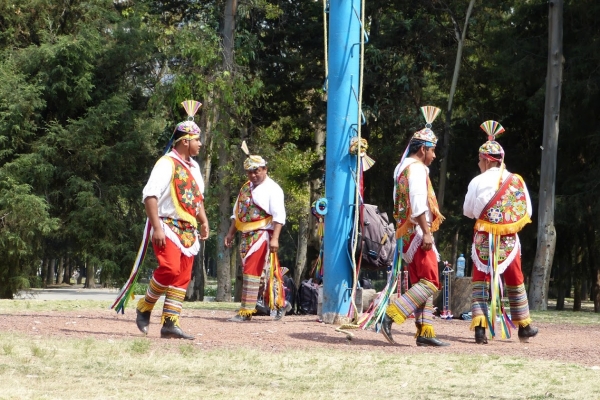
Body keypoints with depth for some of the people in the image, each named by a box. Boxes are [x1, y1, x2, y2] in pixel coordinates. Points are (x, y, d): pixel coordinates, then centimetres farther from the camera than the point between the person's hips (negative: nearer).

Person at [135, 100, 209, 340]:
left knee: (182, 278, 3)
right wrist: (157, 227, -23)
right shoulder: (167, 164, -10)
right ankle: (144, 308, 0)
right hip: (168, 227, -8)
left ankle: (170, 323, 5)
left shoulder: (193, 167, 17)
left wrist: (203, 221, 13)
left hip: (189, 230, 8)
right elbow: (150, 195, -17)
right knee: (170, 269, -22)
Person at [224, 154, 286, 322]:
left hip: (261, 234, -8)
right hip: (246, 235, 8)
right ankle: (247, 308, 15)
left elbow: (279, 216, -15)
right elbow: (237, 212, 24)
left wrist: (274, 238, -23)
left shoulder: (272, 189, -8)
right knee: (247, 271, 9)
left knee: (251, 272, -12)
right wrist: (231, 233, 18)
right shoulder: (245, 188, 17)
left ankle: (246, 311, -12)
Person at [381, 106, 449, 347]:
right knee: (430, 282, -13)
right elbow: (419, 203, -21)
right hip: (417, 230, -11)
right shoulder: (417, 169, -11)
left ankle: (424, 332, 7)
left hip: (408, 232, 11)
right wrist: (426, 233, -24)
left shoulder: (404, 167, 17)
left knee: (421, 283, 9)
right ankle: (391, 316, -19)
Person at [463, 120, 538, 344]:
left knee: (480, 281, 4)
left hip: (484, 239, -2)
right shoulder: (517, 181, -1)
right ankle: (524, 326, 26)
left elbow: (468, 211, 2)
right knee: (515, 281, 17)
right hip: (509, 240, 2)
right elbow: (527, 212, 5)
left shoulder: (478, 182, -8)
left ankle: (479, 327, -9)